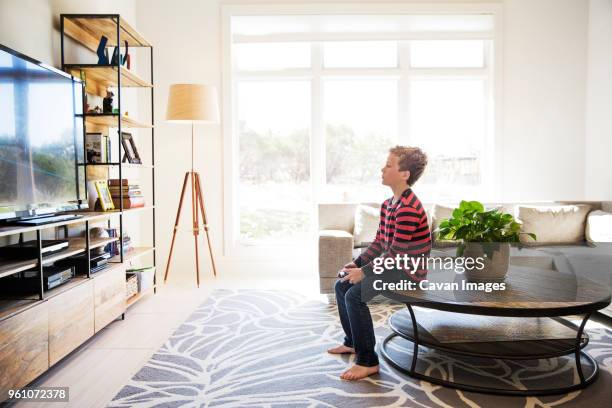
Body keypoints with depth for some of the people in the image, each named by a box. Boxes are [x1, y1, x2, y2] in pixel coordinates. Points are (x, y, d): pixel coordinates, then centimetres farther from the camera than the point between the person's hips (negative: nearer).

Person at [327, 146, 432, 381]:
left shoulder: (409, 209, -24)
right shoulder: (388, 205, 8)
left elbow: (395, 253, -25)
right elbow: (379, 244, 11)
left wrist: (364, 272, -19)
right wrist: (356, 263, 1)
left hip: (408, 273, -10)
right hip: (392, 266, 10)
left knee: (354, 295, -25)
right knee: (342, 285, 11)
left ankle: (368, 361, -11)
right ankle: (352, 342, 26)